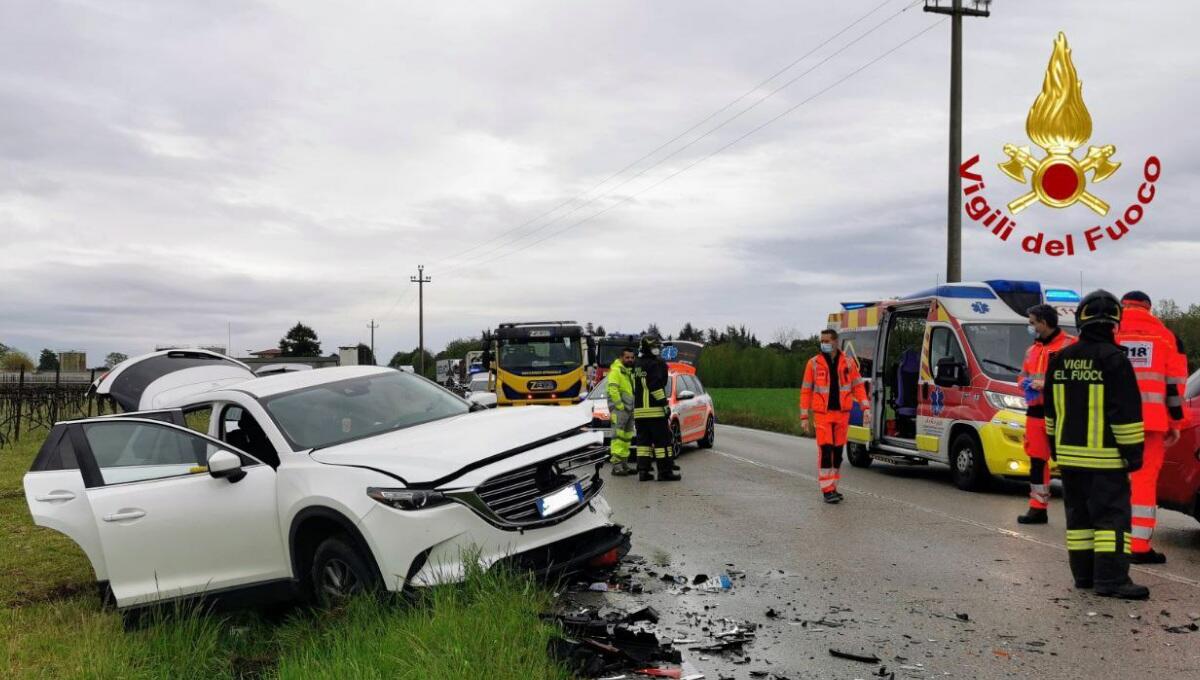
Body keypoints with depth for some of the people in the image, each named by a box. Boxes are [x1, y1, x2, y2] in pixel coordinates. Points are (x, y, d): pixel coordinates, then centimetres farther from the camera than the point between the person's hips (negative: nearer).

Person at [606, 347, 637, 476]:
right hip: (619, 409, -9)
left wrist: (632, 407, 14)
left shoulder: (629, 371, 21)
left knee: (627, 438, 11)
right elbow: (613, 389, -19)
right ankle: (616, 465, -14)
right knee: (618, 436, -12)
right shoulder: (615, 370, -8)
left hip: (630, 410, 9)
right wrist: (620, 405, -20)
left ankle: (624, 463, 17)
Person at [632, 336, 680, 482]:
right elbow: (655, 386, -20)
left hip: (639, 410, 8)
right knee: (662, 440, -3)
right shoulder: (657, 364, -9)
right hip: (655, 410, -8)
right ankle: (665, 471, -3)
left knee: (643, 440, 10)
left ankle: (643, 471, 7)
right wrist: (664, 403, -17)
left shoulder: (637, 365, 17)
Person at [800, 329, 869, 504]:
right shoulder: (814, 363, 1)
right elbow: (806, 391, 3)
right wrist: (804, 417, 0)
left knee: (838, 450, 10)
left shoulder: (848, 362, 6)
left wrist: (865, 407, -3)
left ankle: (832, 487, 21)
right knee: (825, 450, -10)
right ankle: (827, 490, -6)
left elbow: (858, 386, 10)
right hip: (822, 414, -3)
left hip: (842, 413, 3)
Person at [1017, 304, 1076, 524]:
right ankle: (1038, 508, 20)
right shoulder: (1032, 349, 21)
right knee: (1037, 460, 11)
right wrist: (1027, 382, 4)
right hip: (1035, 412, 8)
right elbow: (1023, 375, 27)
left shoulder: (1068, 345, -6)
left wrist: (1047, 384, -20)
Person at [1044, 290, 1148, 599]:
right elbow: (1126, 412, -12)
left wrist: (1056, 447, 23)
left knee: (1079, 514, 12)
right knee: (1112, 515, -4)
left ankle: (1084, 574, 16)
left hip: (1069, 454, 6)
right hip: (1105, 457, -6)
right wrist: (1133, 451, -5)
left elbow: (1051, 411, 15)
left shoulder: (1060, 360, 8)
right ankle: (1111, 579, -7)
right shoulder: (1114, 359, -12)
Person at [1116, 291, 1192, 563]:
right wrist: (1176, 423, 10)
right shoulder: (1165, 336, 9)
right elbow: (1175, 384, 6)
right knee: (1145, 478, 1)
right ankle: (1140, 546, -1)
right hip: (1151, 421, -1)